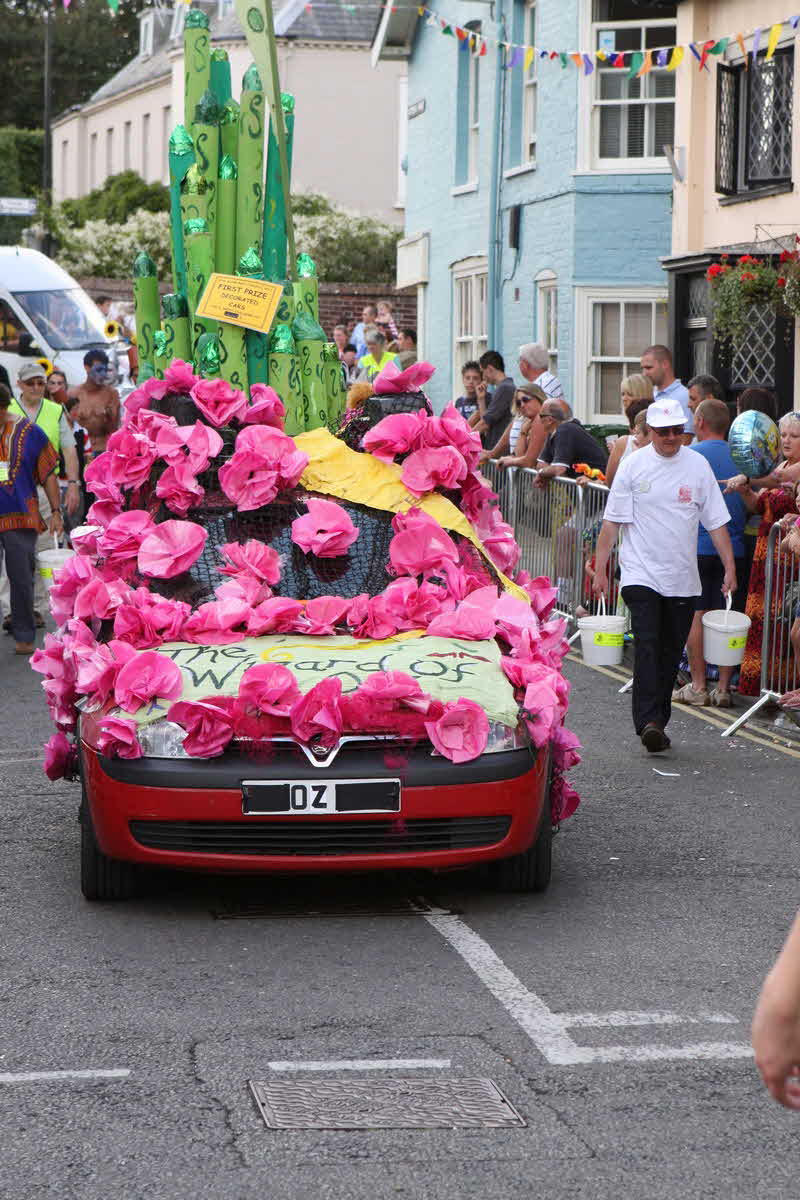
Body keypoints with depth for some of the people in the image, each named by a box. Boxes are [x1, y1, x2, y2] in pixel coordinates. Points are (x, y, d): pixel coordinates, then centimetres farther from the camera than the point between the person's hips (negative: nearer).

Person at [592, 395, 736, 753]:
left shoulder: (698, 466, 4)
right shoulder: (633, 465, -1)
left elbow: (716, 522, 8)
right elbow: (612, 520, 2)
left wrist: (730, 567, 2)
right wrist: (600, 569, -2)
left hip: (683, 579, 3)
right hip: (641, 573, -3)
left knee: (670, 653, 7)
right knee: (647, 645, -16)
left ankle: (657, 723, 17)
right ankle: (648, 721, -22)